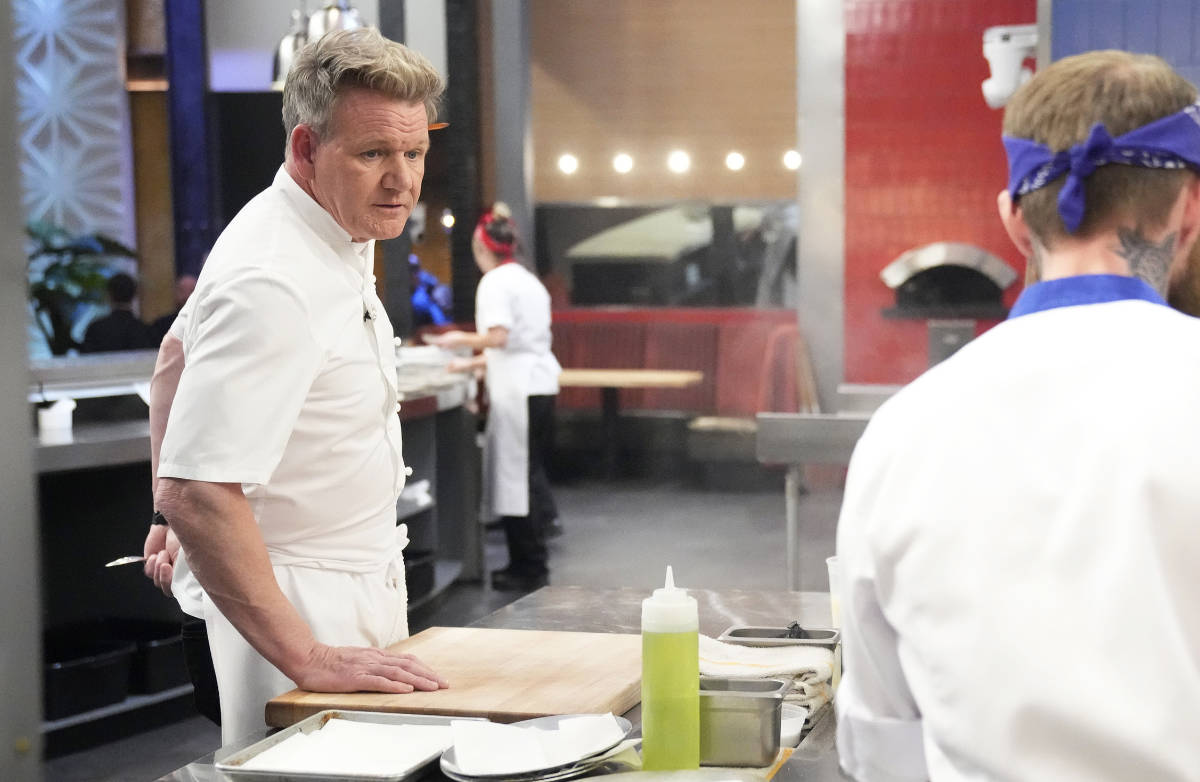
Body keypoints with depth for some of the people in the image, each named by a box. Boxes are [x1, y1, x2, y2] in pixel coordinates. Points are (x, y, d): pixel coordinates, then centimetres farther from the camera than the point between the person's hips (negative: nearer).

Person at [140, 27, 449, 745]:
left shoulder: (328, 234, 5)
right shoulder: (271, 284, -27)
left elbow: (179, 357, 18)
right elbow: (197, 490, -32)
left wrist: (171, 519, 20)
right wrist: (307, 658, -31)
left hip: (359, 587, 10)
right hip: (303, 606, -10)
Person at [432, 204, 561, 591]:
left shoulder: (495, 282, -8)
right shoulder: (527, 279, 19)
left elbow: (499, 337, -20)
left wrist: (460, 339, -3)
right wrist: (473, 363, 28)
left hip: (519, 391, -9)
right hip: (539, 383, 9)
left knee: (518, 476, -3)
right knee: (528, 474, 13)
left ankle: (530, 569, 1)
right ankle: (526, 563, 19)